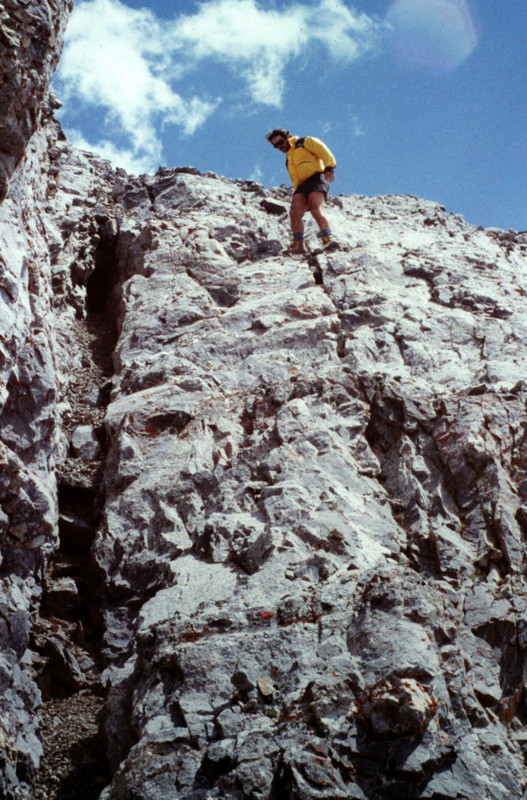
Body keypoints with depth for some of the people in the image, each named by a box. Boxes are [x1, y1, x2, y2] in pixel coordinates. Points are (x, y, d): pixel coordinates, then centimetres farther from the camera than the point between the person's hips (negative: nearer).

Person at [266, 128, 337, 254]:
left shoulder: (304, 142, 12)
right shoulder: (288, 159, 34)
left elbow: (324, 151, -1)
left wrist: (328, 168, -15)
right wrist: (297, 192, 11)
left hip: (316, 178, -7)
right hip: (301, 186, 7)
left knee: (316, 209, -28)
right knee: (294, 213, -14)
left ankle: (328, 239, -40)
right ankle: (298, 244, -16)